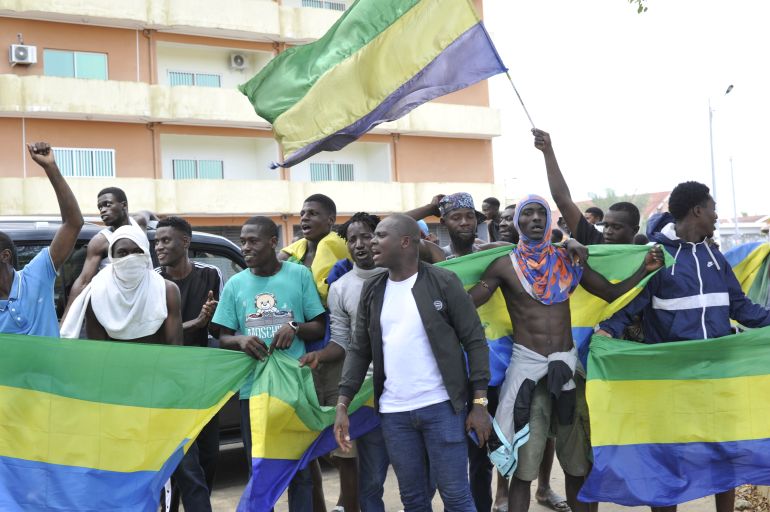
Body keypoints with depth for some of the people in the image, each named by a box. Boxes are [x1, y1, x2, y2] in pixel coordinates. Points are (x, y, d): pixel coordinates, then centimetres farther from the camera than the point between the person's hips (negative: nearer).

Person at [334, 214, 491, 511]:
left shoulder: (443, 282, -6)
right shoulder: (372, 290, 7)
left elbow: (475, 341, -5)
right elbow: (359, 350, 9)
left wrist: (480, 403, -10)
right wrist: (342, 405, 1)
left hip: (441, 406, -4)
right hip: (393, 412, 4)